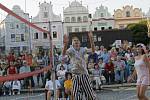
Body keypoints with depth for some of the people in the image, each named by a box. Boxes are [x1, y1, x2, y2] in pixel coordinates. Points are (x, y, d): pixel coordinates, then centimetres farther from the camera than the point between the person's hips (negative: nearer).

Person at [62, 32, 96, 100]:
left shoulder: (83, 50, 4)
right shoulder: (71, 50, -4)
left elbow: (93, 51, -13)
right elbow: (64, 53, -26)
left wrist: (91, 39, -28)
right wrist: (65, 44, -46)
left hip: (84, 74, 2)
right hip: (76, 75, -2)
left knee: (90, 94, 7)